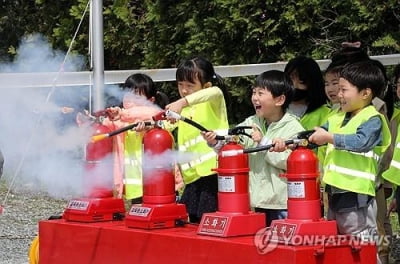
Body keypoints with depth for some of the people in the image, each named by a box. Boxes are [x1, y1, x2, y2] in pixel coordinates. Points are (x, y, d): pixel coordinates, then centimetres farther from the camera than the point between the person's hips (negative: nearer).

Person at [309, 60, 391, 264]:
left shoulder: (373, 119, -9)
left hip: (357, 195, -9)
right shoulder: (337, 118, 15)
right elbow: (315, 135, 17)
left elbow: (361, 142, -26)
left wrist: (329, 137, -25)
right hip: (335, 193, 9)